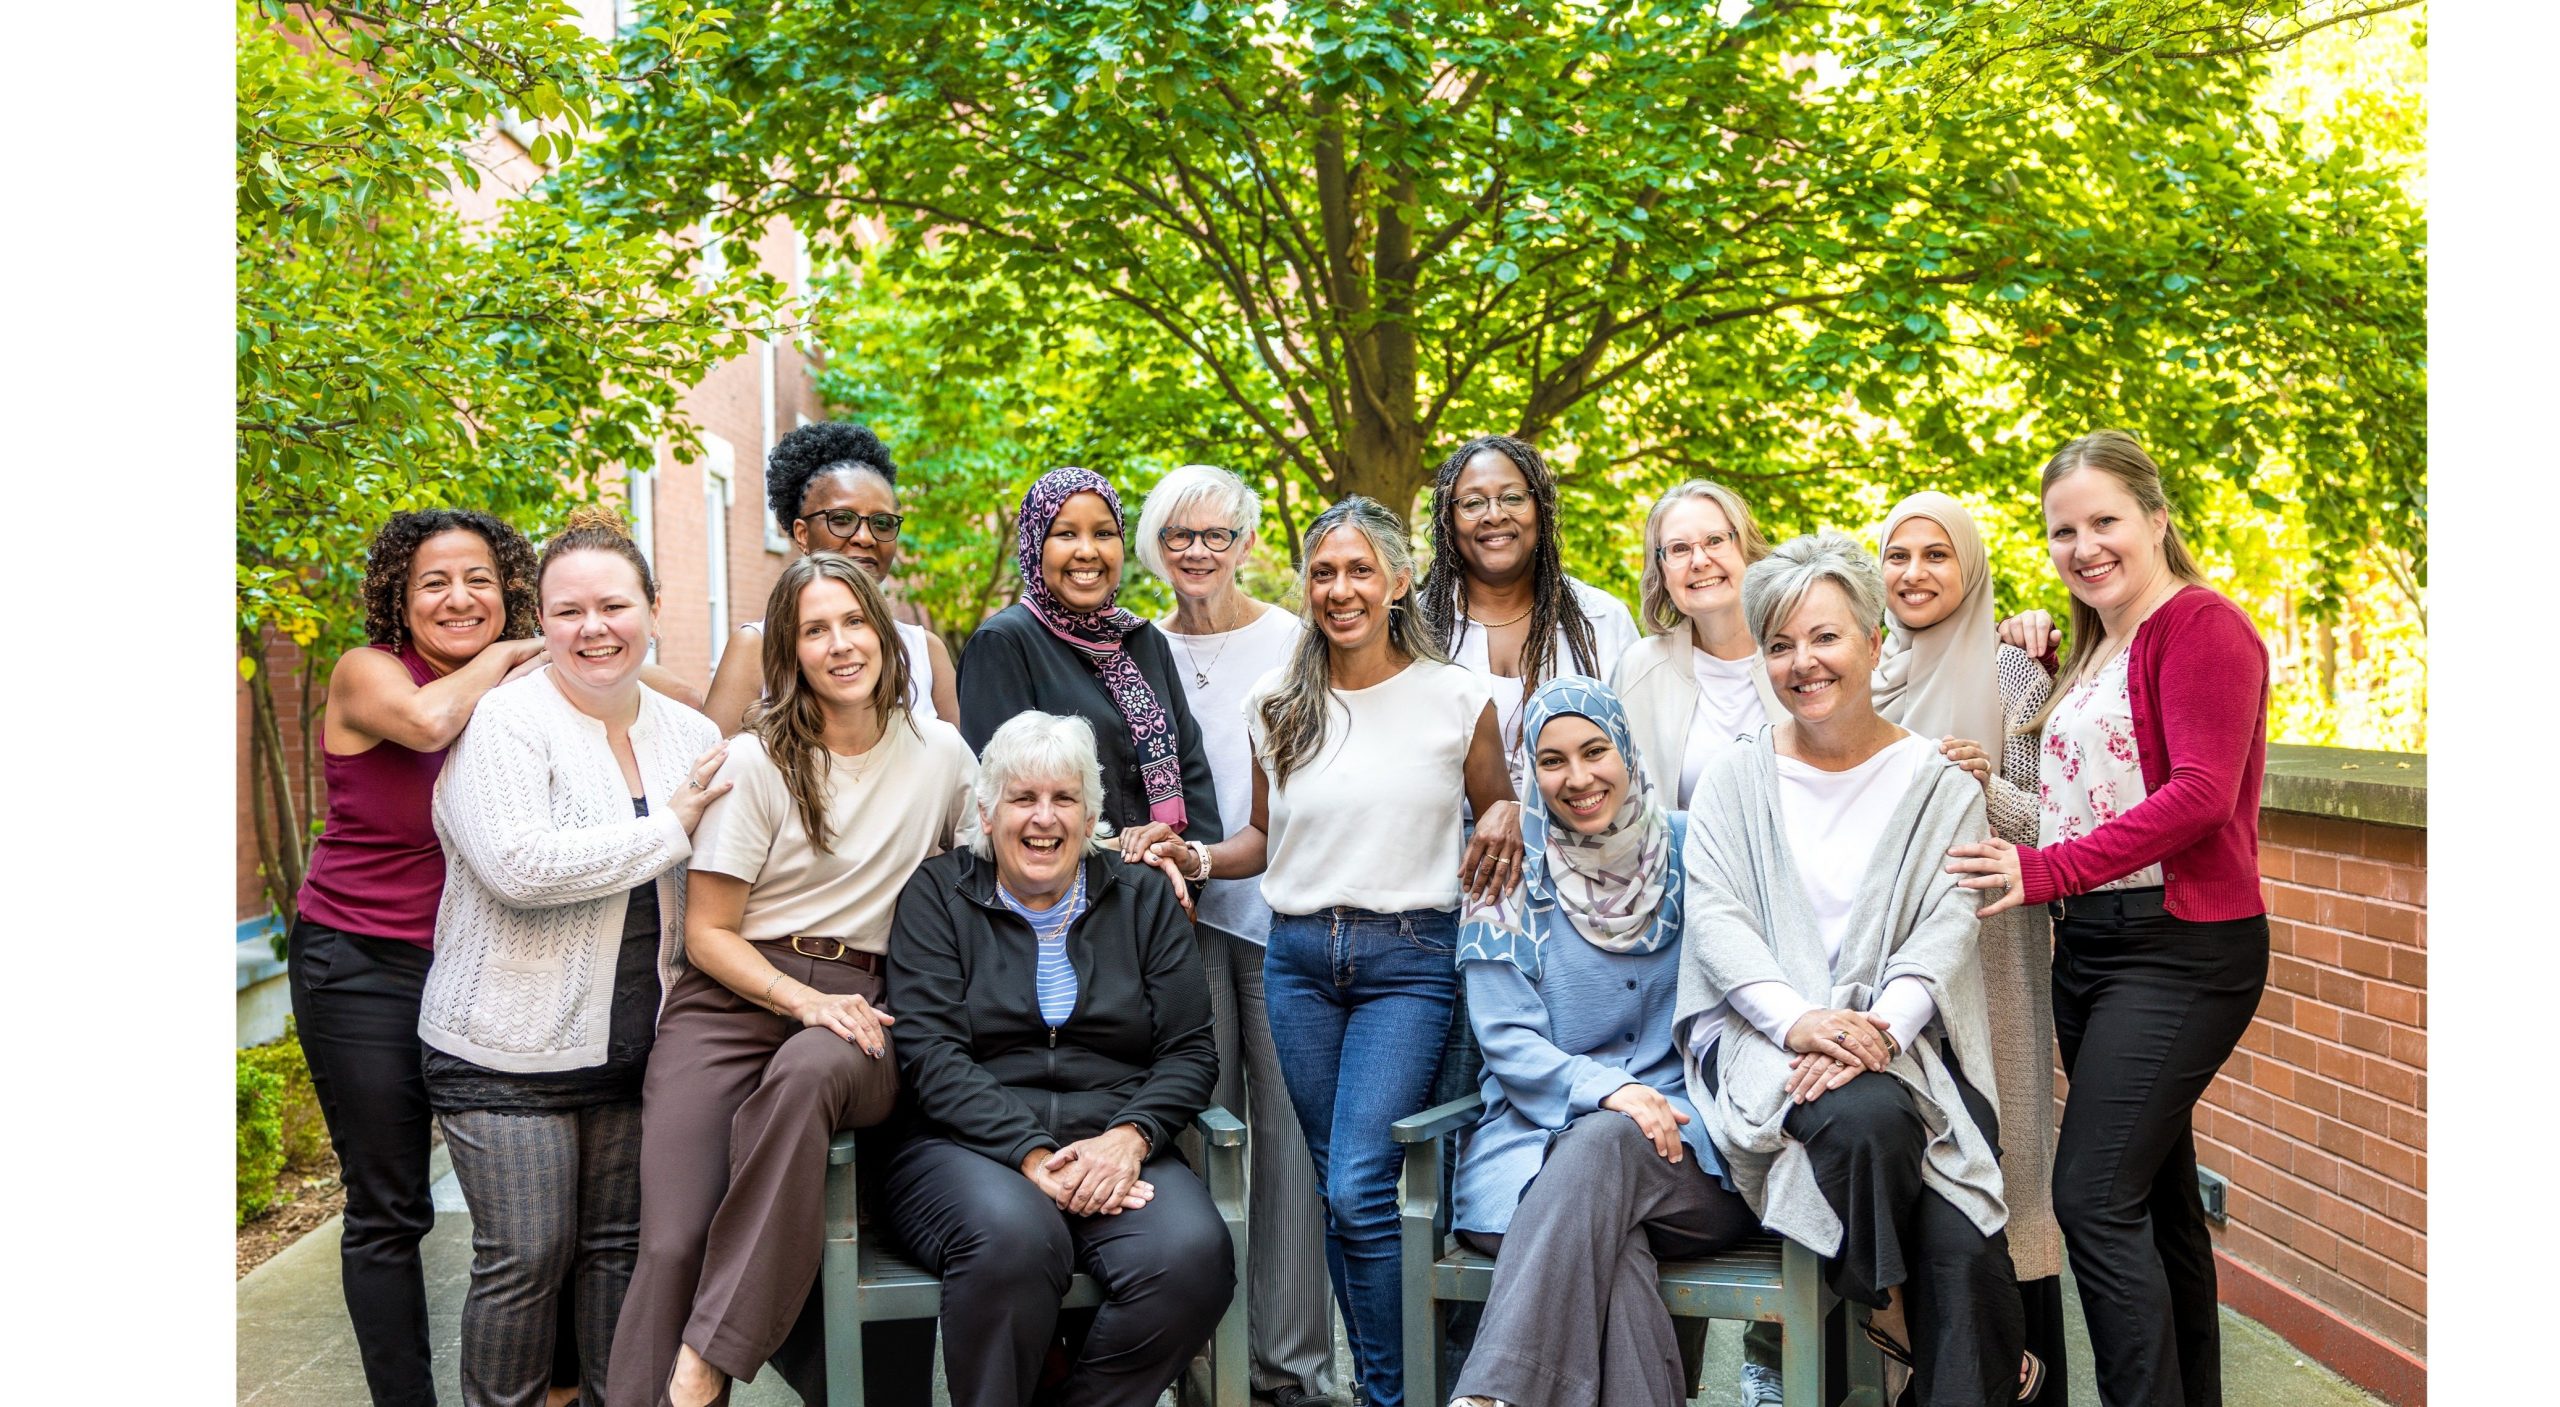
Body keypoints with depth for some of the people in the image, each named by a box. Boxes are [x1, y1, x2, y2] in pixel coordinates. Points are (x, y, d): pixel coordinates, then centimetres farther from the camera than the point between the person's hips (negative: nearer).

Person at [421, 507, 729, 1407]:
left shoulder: (688, 734, 9)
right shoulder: (504, 724, -9)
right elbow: (520, 867, -24)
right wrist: (669, 827, -17)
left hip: (639, 1048, 5)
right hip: (509, 1050, -5)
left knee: (621, 1248, 13)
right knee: (525, 1261, 0)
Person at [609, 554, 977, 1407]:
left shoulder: (941, 753, 10)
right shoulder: (755, 762, 2)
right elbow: (708, 932, 3)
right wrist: (804, 999, -14)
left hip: (857, 1011, 1)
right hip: (734, 998, 0)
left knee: (808, 1072, -38)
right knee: (674, 1242, -24)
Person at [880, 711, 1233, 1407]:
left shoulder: (1145, 899, 14)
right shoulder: (937, 895, 8)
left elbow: (1190, 1051, 8)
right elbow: (931, 1051, -4)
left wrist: (1129, 1138, -12)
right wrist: (1032, 1155, -17)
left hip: (1116, 1147, 2)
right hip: (969, 1146, -2)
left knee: (1193, 1253, -29)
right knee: (1013, 1234, -36)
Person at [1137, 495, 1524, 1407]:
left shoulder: (1456, 698, 1)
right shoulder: (1274, 705, 8)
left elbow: (1497, 809, 12)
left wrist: (1505, 818, -10)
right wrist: (1201, 860, -2)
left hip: (1409, 961, -4)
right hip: (1299, 958, 4)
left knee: (1357, 1188, -14)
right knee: (1327, 1185, 9)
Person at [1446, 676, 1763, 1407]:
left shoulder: (1690, 851, 8)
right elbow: (1509, 1043, -1)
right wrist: (1607, 1089, -20)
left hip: (1682, 1135, 1)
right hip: (1539, 1138, 0)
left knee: (1605, 1146, -34)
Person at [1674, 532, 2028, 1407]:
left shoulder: (1938, 783, 10)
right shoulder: (1734, 779, 12)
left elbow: (1946, 926, -2)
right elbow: (1713, 914, -1)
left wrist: (1880, 1027, -20)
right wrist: (1796, 1017, -18)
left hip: (1898, 1037, 1)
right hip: (1761, 1032, 0)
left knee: (1965, 1244, -23)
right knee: (1867, 1118, -34)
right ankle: (1885, 1320, -11)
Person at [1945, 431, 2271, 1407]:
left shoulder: (2202, 625, -10)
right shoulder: (2095, 649, 18)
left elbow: (2202, 794, -20)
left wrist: (2048, 869, -23)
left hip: (2181, 949, -9)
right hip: (2089, 945, 9)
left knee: (2095, 1197, -13)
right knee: (2156, 1197, 14)